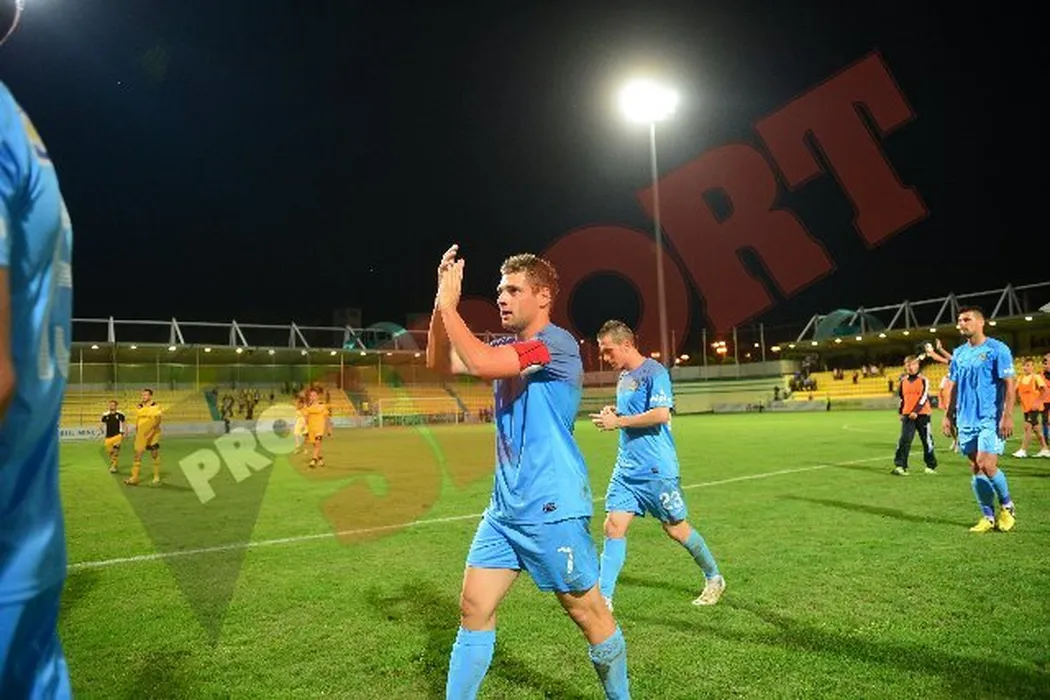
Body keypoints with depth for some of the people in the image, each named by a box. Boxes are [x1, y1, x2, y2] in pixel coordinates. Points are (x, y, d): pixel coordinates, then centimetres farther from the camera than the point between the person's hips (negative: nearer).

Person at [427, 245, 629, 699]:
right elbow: (439, 363, 10)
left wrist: (449, 305, -14)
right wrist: (441, 300, -1)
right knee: (474, 608, 7)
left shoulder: (557, 343, -15)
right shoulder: (509, 348, 11)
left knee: (588, 613, 8)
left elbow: (479, 363, -26)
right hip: (505, 506, 8)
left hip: (552, 507, -7)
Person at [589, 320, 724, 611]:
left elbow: (661, 414, -23)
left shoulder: (654, 372, -13)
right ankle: (603, 599, 4)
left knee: (675, 528, 7)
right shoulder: (623, 377, 13)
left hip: (656, 469, -7)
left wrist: (618, 421, -18)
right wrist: (614, 413, 4)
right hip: (626, 468, 8)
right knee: (613, 527, -1)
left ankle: (714, 579, 31)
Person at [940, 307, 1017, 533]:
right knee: (976, 469, 6)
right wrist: (948, 416, 11)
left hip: (990, 419, -6)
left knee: (986, 465, -13)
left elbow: (1009, 385, -9)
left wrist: (1007, 416, -16)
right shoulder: (959, 353, 12)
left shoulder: (997, 349, -5)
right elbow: (952, 386, 16)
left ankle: (1007, 506, 14)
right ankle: (988, 517, 16)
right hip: (966, 420, 6)